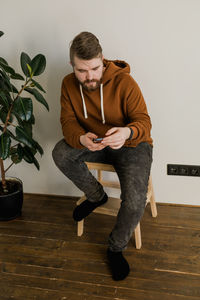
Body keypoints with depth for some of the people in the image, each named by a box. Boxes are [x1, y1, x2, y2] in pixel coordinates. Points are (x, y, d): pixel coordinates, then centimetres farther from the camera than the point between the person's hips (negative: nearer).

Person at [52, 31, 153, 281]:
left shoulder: (124, 82, -21)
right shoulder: (69, 84, -8)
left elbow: (143, 120, -19)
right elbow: (68, 121, -9)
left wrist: (128, 132, -45)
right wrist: (81, 138, -34)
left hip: (132, 145, -4)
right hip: (94, 143, 4)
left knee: (135, 201, -26)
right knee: (61, 154, -25)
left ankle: (116, 248, 7)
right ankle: (96, 196, 3)